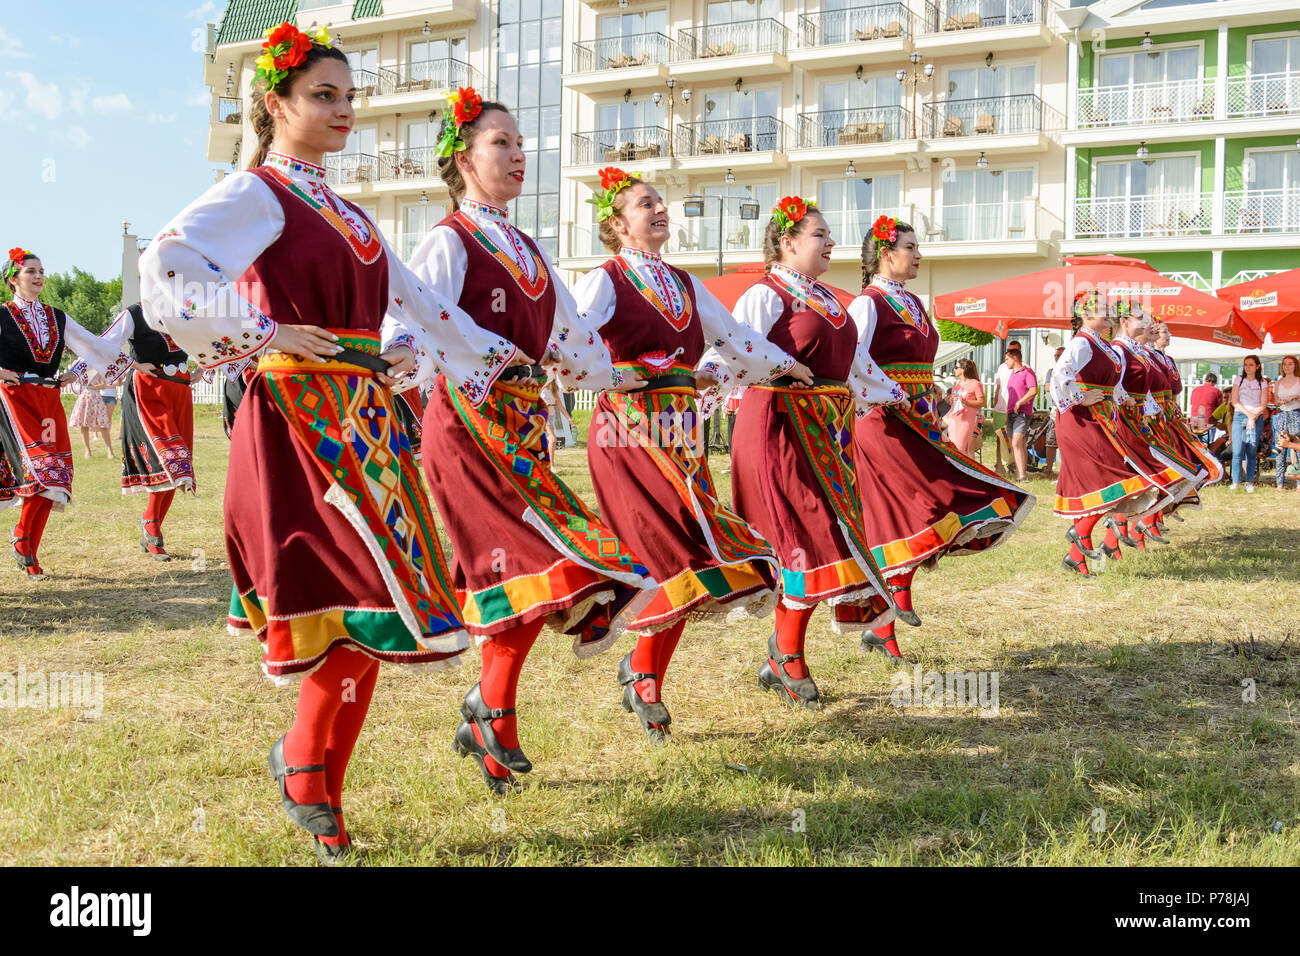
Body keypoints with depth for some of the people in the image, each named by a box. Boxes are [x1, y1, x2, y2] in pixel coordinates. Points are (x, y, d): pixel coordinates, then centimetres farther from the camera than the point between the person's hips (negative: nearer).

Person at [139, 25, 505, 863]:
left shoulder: (343, 211, 21)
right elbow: (166, 267, -20)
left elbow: (413, 299, 29)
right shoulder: (256, 193, -4)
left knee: (372, 611, 6)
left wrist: (496, 355, 28)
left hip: (364, 418, 8)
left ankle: (314, 776, 20)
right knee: (369, 602, -14)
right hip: (300, 417, -8)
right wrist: (265, 331, -19)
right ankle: (306, 761, 9)